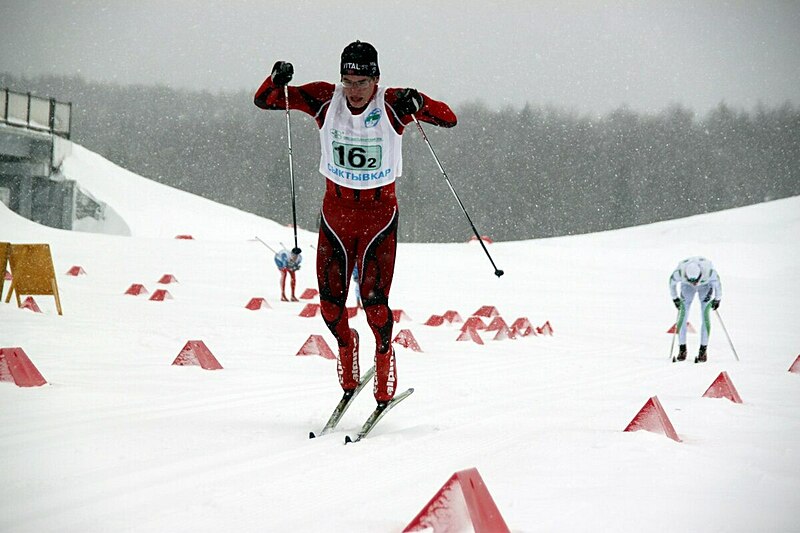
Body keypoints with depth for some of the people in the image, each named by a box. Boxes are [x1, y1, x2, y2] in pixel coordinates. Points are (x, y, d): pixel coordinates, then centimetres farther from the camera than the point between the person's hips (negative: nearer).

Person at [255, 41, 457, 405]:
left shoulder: (392, 104, -14)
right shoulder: (325, 99, -8)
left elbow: (449, 119, -19)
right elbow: (264, 100, -5)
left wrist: (417, 104, -38)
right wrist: (277, 80, -26)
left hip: (379, 213, -2)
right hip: (336, 209, 2)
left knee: (374, 299, -11)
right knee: (329, 300, 2)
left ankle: (384, 355, 14)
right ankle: (346, 347, 30)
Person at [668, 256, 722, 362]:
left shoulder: (709, 271, -40)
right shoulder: (679, 272, -38)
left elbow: (717, 282, -17)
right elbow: (672, 282, -13)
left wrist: (717, 299, -4)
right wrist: (675, 298, -1)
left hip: (706, 286, -1)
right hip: (687, 287, 1)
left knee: (705, 316, -13)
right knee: (683, 315, -10)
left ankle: (703, 350, -7)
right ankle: (682, 349, 1)